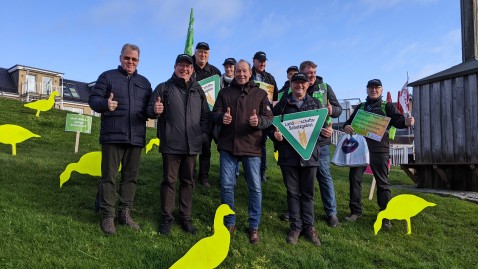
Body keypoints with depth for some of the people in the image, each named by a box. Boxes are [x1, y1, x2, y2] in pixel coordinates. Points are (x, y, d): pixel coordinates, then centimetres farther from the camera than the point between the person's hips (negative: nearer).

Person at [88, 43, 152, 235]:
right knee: (109, 176, -1)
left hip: (136, 137, 4)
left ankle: (125, 213, 19)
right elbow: (93, 99, -1)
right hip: (112, 136, -4)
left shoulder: (144, 82, 17)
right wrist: (105, 104, -24)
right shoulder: (108, 76, 5)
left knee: (131, 176, 9)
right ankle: (107, 216, 7)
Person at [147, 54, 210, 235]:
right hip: (171, 144, -3)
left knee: (187, 181, 10)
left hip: (192, 145, 3)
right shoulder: (164, 88, 3)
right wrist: (155, 110, -24)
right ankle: (166, 217, 14)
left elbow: (206, 115, 15)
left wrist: (203, 134, 3)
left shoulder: (198, 90, 12)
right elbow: (150, 109, -1)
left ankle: (185, 217, 21)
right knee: (169, 181, 3)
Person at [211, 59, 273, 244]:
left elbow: (269, 118, 2)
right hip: (228, 146, 1)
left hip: (251, 146, -1)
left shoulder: (260, 94, 7)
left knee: (255, 187, 2)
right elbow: (214, 114, 7)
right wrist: (222, 117, -16)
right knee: (226, 185, 4)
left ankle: (254, 227, 17)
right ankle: (229, 223, 21)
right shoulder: (224, 92, 11)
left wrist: (259, 121, -20)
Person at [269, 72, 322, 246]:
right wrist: (275, 134, -13)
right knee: (293, 192, 8)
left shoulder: (315, 104, 12)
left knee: (308, 193, 8)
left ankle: (309, 226, 21)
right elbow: (271, 127, 8)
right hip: (288, 155, 0)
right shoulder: (282, 105, 8)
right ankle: (295, 226, 19)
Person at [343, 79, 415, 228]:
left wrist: (406, 122, -29)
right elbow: (350, 121, 17)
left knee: (382, 181, -2)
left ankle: (385, 216, 6)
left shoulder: (387, 106, 10)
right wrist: (346, 127, -8)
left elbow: (396, 120, -5)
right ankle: (355, 211, 16)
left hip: (379, 149, -3)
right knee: (354, 177, 3)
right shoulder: (360, 107, 20)